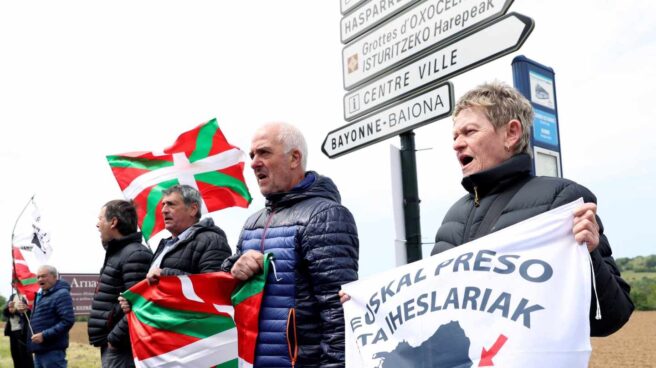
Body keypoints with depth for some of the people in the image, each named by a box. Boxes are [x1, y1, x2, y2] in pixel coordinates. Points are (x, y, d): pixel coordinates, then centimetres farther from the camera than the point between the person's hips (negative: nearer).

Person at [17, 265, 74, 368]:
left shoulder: (61, 294, -13)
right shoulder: (40, 294, 16)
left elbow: (68, 321, -22)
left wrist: (44, 335, -23)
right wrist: (24, 310, 6)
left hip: (53, 350, -10)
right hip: (39, 349, 10)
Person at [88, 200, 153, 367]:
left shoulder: (135, 255, -17)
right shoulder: (117, 253, 17)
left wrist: (115, 339, -18)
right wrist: (107, 338, 15)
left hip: (121, 347, -11)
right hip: (111, 346, 11)